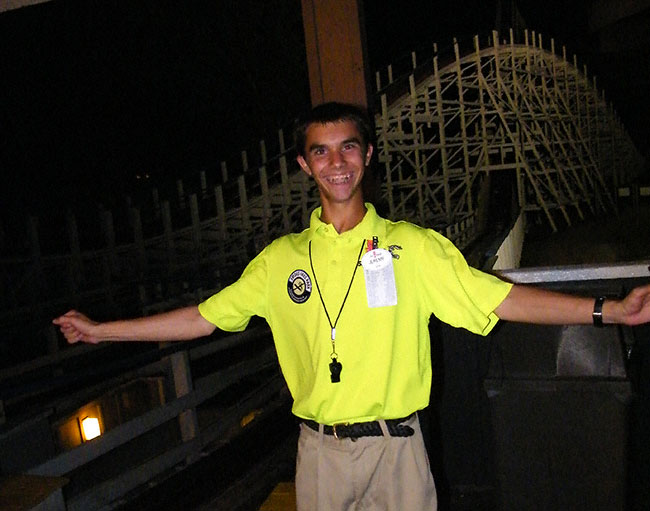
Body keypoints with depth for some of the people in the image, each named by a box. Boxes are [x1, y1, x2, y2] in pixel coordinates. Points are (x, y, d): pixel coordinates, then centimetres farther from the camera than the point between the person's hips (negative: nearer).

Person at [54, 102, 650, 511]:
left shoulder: (414, 247, -4)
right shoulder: (282, 259, 1)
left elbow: (499, 299, -7)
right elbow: (203, 317, 6)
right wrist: (102, 330, 7)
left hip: (396, 446, -1)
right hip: (320, 449, 2)